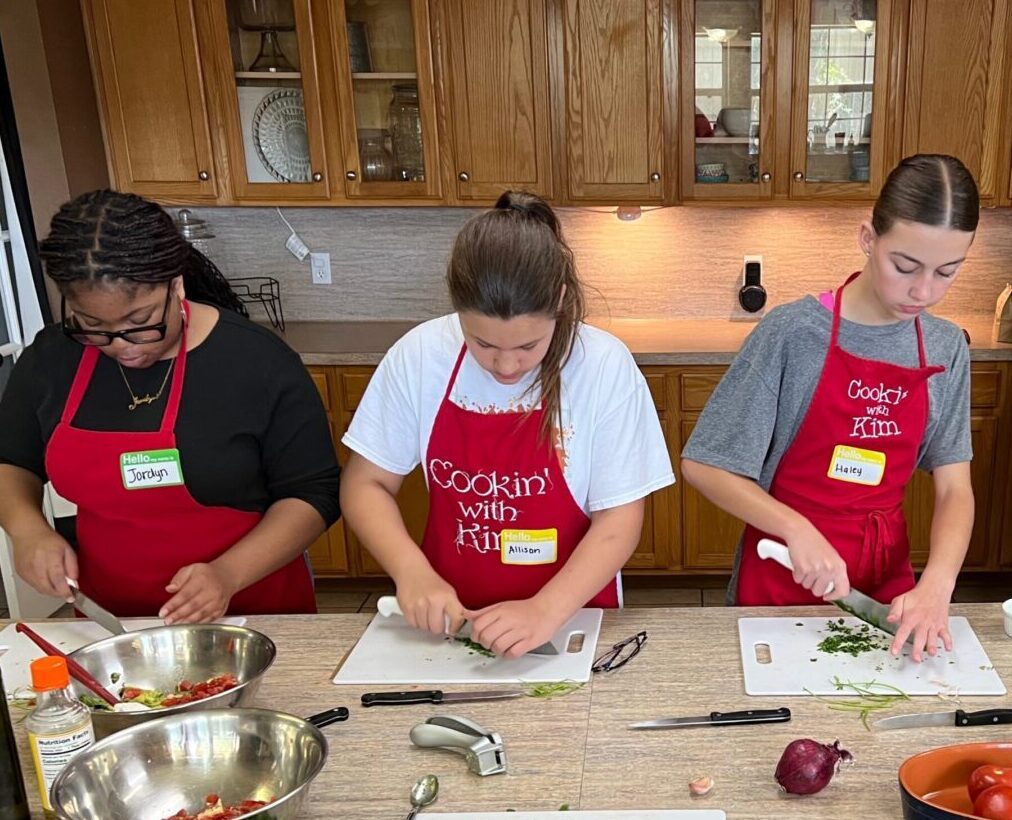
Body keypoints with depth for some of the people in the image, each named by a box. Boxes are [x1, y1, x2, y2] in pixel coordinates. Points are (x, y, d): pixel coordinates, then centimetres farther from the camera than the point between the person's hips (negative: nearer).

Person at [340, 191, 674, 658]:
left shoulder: (604, 366, -13)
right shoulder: (418, 355, -8)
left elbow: (618, 520, -10)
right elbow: (365, 485, 0)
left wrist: (546, 611, -23)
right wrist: (412, 570, -16)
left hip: (571, 618, -1)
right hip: (449, 618, 2)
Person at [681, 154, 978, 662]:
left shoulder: (946, 349, -4)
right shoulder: (793, 332, -17)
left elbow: (954, 489, -4)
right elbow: (702, 466, -15)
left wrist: (936, 584, -22)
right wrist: (797, 529, -27)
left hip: (884, 571, 3)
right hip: (783, 572, -3)